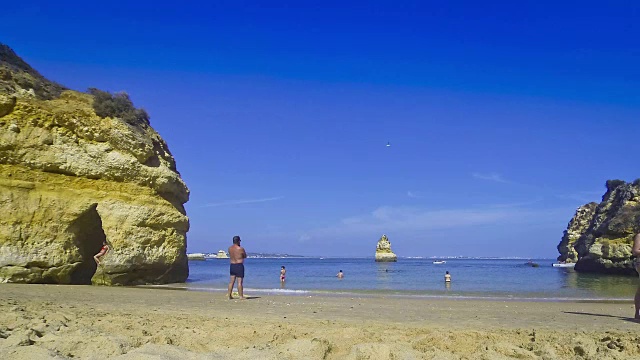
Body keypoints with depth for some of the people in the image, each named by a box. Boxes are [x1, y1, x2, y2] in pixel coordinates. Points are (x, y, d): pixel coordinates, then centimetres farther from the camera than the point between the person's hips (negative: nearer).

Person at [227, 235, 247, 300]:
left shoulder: (230, 248, 4)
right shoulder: (241, 249, -11)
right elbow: (245, 256, 4)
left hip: (232, 265, 6)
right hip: (239, 265, -6)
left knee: (231, 281, 12)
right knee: (240, 281, -3)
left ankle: (230, 295, 15)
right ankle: (241, 296, 0)